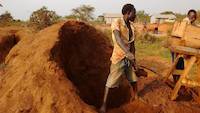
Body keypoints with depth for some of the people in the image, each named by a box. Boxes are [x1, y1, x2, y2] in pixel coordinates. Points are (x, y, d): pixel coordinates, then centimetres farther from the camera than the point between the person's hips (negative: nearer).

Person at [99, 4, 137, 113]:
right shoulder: (117, 23, -14)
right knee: (111, 82, -3)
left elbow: (132, 45, 11)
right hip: (118, 58, -7)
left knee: (133, 79, 19)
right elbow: (118, 39, -31)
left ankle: (136, 98, 42)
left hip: (129, 58, 7)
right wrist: (127, 52, -45)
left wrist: (134, 60, 9)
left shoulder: (131, 28, 7)